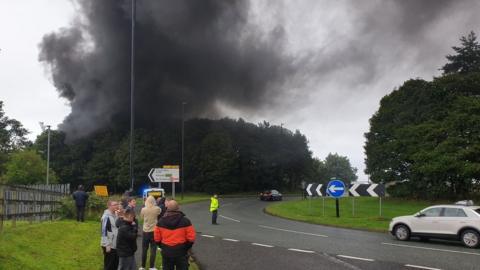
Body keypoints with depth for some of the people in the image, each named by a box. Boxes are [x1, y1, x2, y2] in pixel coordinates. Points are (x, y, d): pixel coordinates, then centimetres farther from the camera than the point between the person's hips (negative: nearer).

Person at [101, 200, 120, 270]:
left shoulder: (116, 215, 8)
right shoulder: (106, 216, -17)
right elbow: (104, 231, -18)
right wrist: (107, 245, -19)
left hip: (115, 245, 8)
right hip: (109, 245, -8)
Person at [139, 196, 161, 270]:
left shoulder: (143, 209, -9)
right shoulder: (157, 209, -11)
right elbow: (160, 212, 10)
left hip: (145, 231, 1)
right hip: (154, 231, -1)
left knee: (144, 249, 12)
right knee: (153, 249, 5)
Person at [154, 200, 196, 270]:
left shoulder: (161, 222, -4)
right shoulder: (185, 221, -12)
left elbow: (157, 238, -2)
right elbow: (191, 238, -12)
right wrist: (186, 248, 5)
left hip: (166, 252, 2)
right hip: (181, 252, -2)